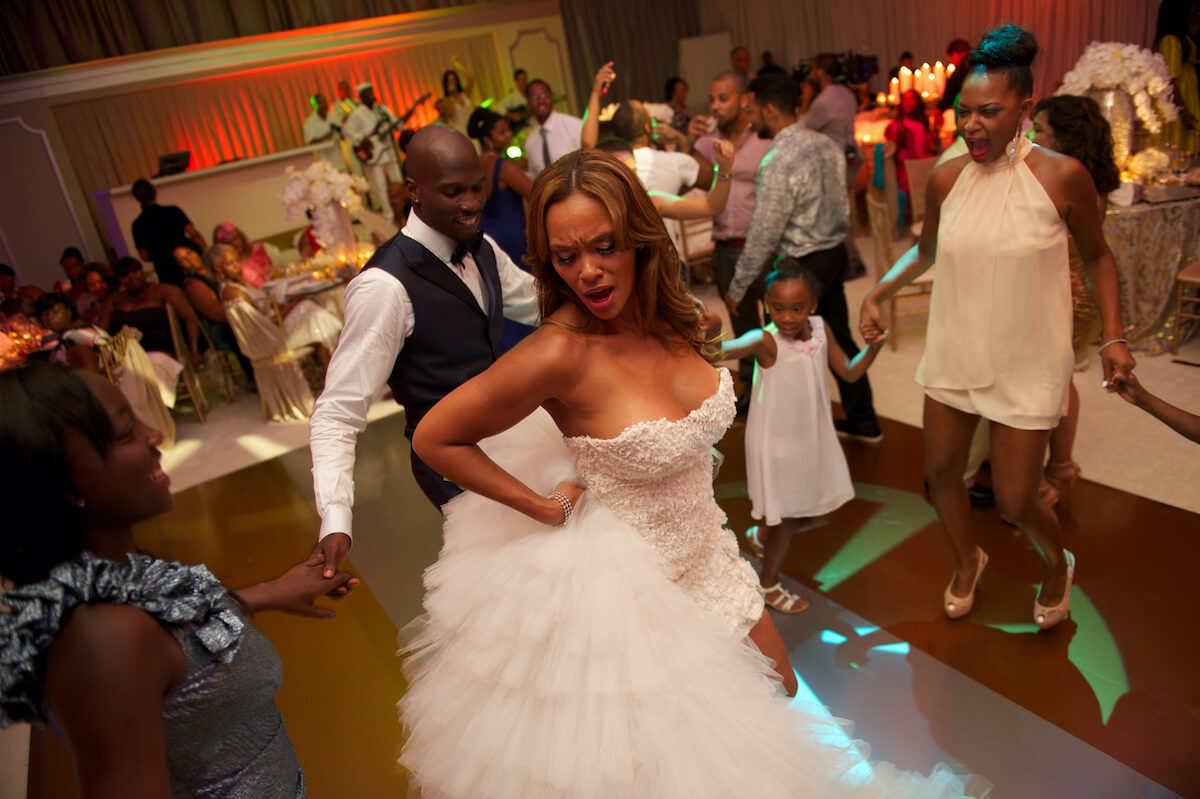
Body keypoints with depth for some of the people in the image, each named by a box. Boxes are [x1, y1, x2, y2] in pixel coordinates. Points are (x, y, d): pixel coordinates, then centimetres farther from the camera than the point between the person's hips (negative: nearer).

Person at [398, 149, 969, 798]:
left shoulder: (670, 321, -7)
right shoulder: (560, 353, -29)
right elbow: (434, 437, -22)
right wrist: (548, 508, -18)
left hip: (706, 561, 7)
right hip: (635, 591, -7)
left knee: (778, 695, 24)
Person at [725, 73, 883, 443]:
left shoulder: (778, 161, -22)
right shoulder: (827, 144, 4)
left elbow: (764, 235, -20)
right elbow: (842, 205, 12)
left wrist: (737, 288, -11)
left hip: (800, 266, -9)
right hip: (835, 252, 9)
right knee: (840, 337, 18)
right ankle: (863, 420, 31)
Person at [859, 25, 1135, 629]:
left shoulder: (1062, 175, -14)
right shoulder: (946, 178, -5)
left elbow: (1097, 256, 0)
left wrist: (1113, 337, -6)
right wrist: (877, 294, -2)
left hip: (1025, 366, -3)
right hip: (954, 355, 4)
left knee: (1014, 501, 1)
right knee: (941, 473, 14)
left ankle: (1057, 564, 39)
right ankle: (966, 562, 46)